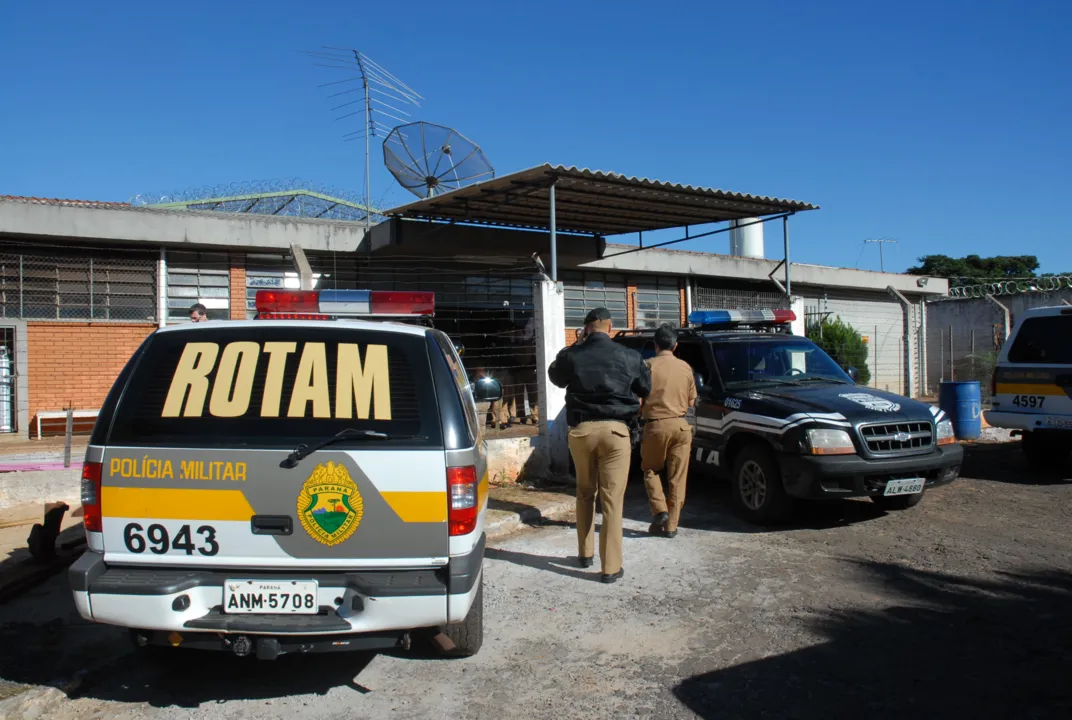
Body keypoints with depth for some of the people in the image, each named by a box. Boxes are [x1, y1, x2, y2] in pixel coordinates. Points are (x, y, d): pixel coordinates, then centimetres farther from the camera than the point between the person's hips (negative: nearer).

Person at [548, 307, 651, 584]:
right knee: (612, 499, 1)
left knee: (585, 493, 20)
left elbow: (555, 377, 20)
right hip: (614, 429, -2)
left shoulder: (570, 355, -2)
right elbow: (646, 388, 13)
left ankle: (585, 553, 30)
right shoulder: (629, 356, -3)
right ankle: (611, 567, 2)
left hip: (580, 429, 2)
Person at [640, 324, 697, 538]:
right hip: (680, 426, 2)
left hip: (655, 426, -2)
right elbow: (691, 401, 11)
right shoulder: (686, 367, 3)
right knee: (677, 478, 8)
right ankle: (671, 525, 8)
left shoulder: (648, 366, -7)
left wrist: (642, 411, 13)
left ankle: (660, 511, 2)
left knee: (650, 470, 18)